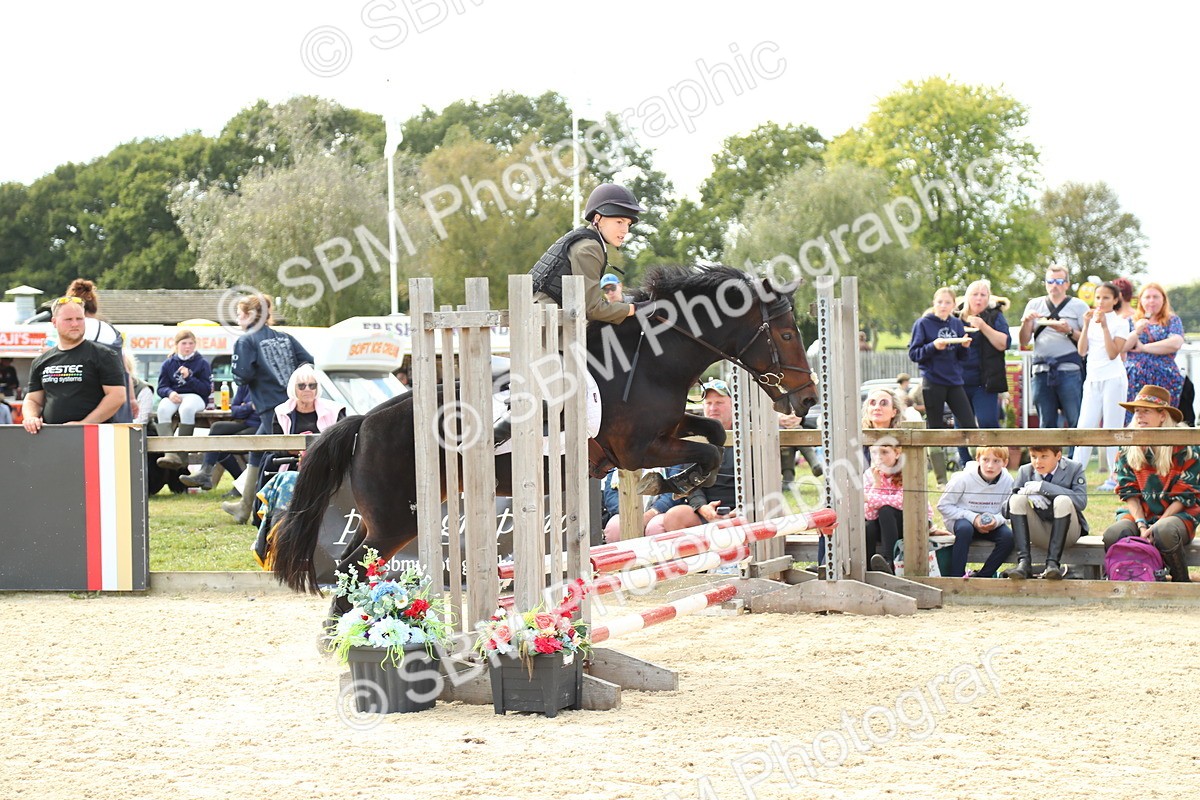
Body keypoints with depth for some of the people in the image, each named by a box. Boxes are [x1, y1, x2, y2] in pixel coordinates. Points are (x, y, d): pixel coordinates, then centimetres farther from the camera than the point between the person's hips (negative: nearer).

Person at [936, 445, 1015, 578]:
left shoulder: (1007, 481, -10)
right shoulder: (964, 478, -18)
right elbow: (943, 505, -13)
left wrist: (996, 520, -25)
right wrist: (972, 518, -22)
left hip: (991, 525, 3)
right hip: (961, 519, -3)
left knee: (1008, 536, -25)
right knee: (965, 529, -37)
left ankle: (981, 577, -14)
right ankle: (956, 577, -32)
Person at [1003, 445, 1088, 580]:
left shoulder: (1074, 469, -2)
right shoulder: (1025, 471, 6)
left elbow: (1081, 501, -20)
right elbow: (1006, 509, 0)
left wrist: (1043, 487, -22)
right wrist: (1027, 494, -22)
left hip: (1066, 533, -3)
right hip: (1038, 535, 3)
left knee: (1062, 501, -31)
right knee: (1017, 499, -21)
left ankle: (1053, 563, -37)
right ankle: (1023, 562, -33)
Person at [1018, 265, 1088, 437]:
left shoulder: (1078, 306, 9)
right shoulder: (1035, 305, 16)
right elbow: (1024, 342, 13)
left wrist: (1069, 331, -13)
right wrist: (1026, 322, -5)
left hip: (1069, 370, -3)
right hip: (1042, 370, 3)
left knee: (1075, 421, -9)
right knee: (1046, 424, 5)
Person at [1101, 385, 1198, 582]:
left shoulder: (1183, 450, -5)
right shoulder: (1128, 451, 7)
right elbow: (1129, 493, 4)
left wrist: (1156, 527, -16)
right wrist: (1141, 525, -13)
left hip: (1175, 514, -3)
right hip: (1138, 514, 3)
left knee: (1164, 533, -39)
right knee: (1113, 535, -30)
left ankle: (1182, 582, -16)